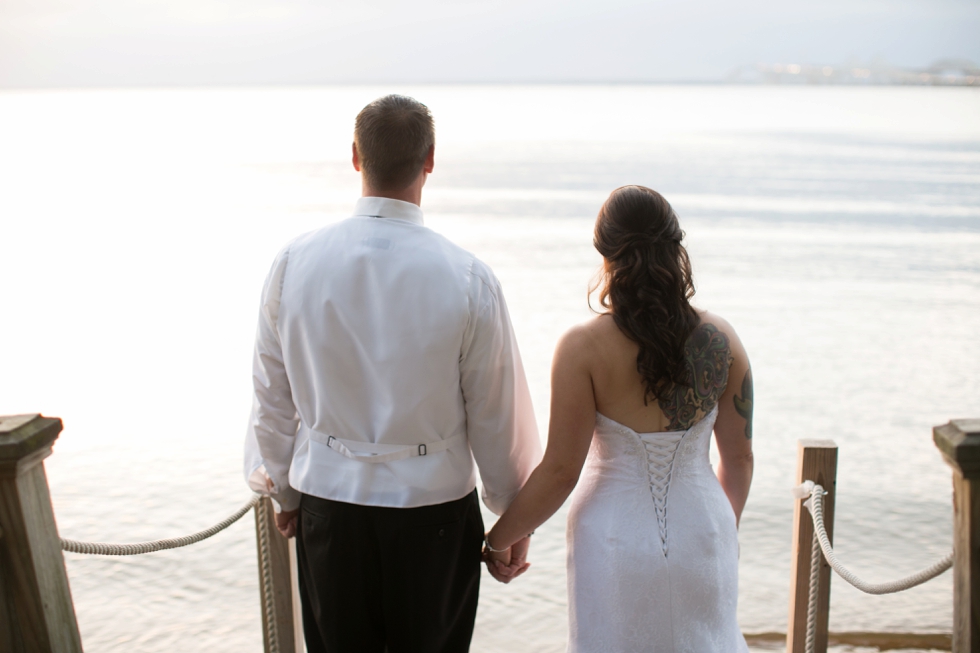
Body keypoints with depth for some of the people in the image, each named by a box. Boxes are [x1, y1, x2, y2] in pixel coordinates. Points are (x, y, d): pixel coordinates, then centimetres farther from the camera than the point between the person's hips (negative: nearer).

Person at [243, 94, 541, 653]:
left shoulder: (295, 262, -8)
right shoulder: (468, 278, -15)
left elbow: (273, 395, 2)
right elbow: (498, 416, -8)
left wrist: (283, 491, 17)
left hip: (327, 507, 2)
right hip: (433, 511, -2)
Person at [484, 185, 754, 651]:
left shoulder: (583, 348, -18)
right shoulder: (721, 339, -7)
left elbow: (560, 470, -15)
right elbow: (738, 455, 1)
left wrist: (499, 538, 0)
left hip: (617, 539, -3)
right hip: (701, 533, 3)